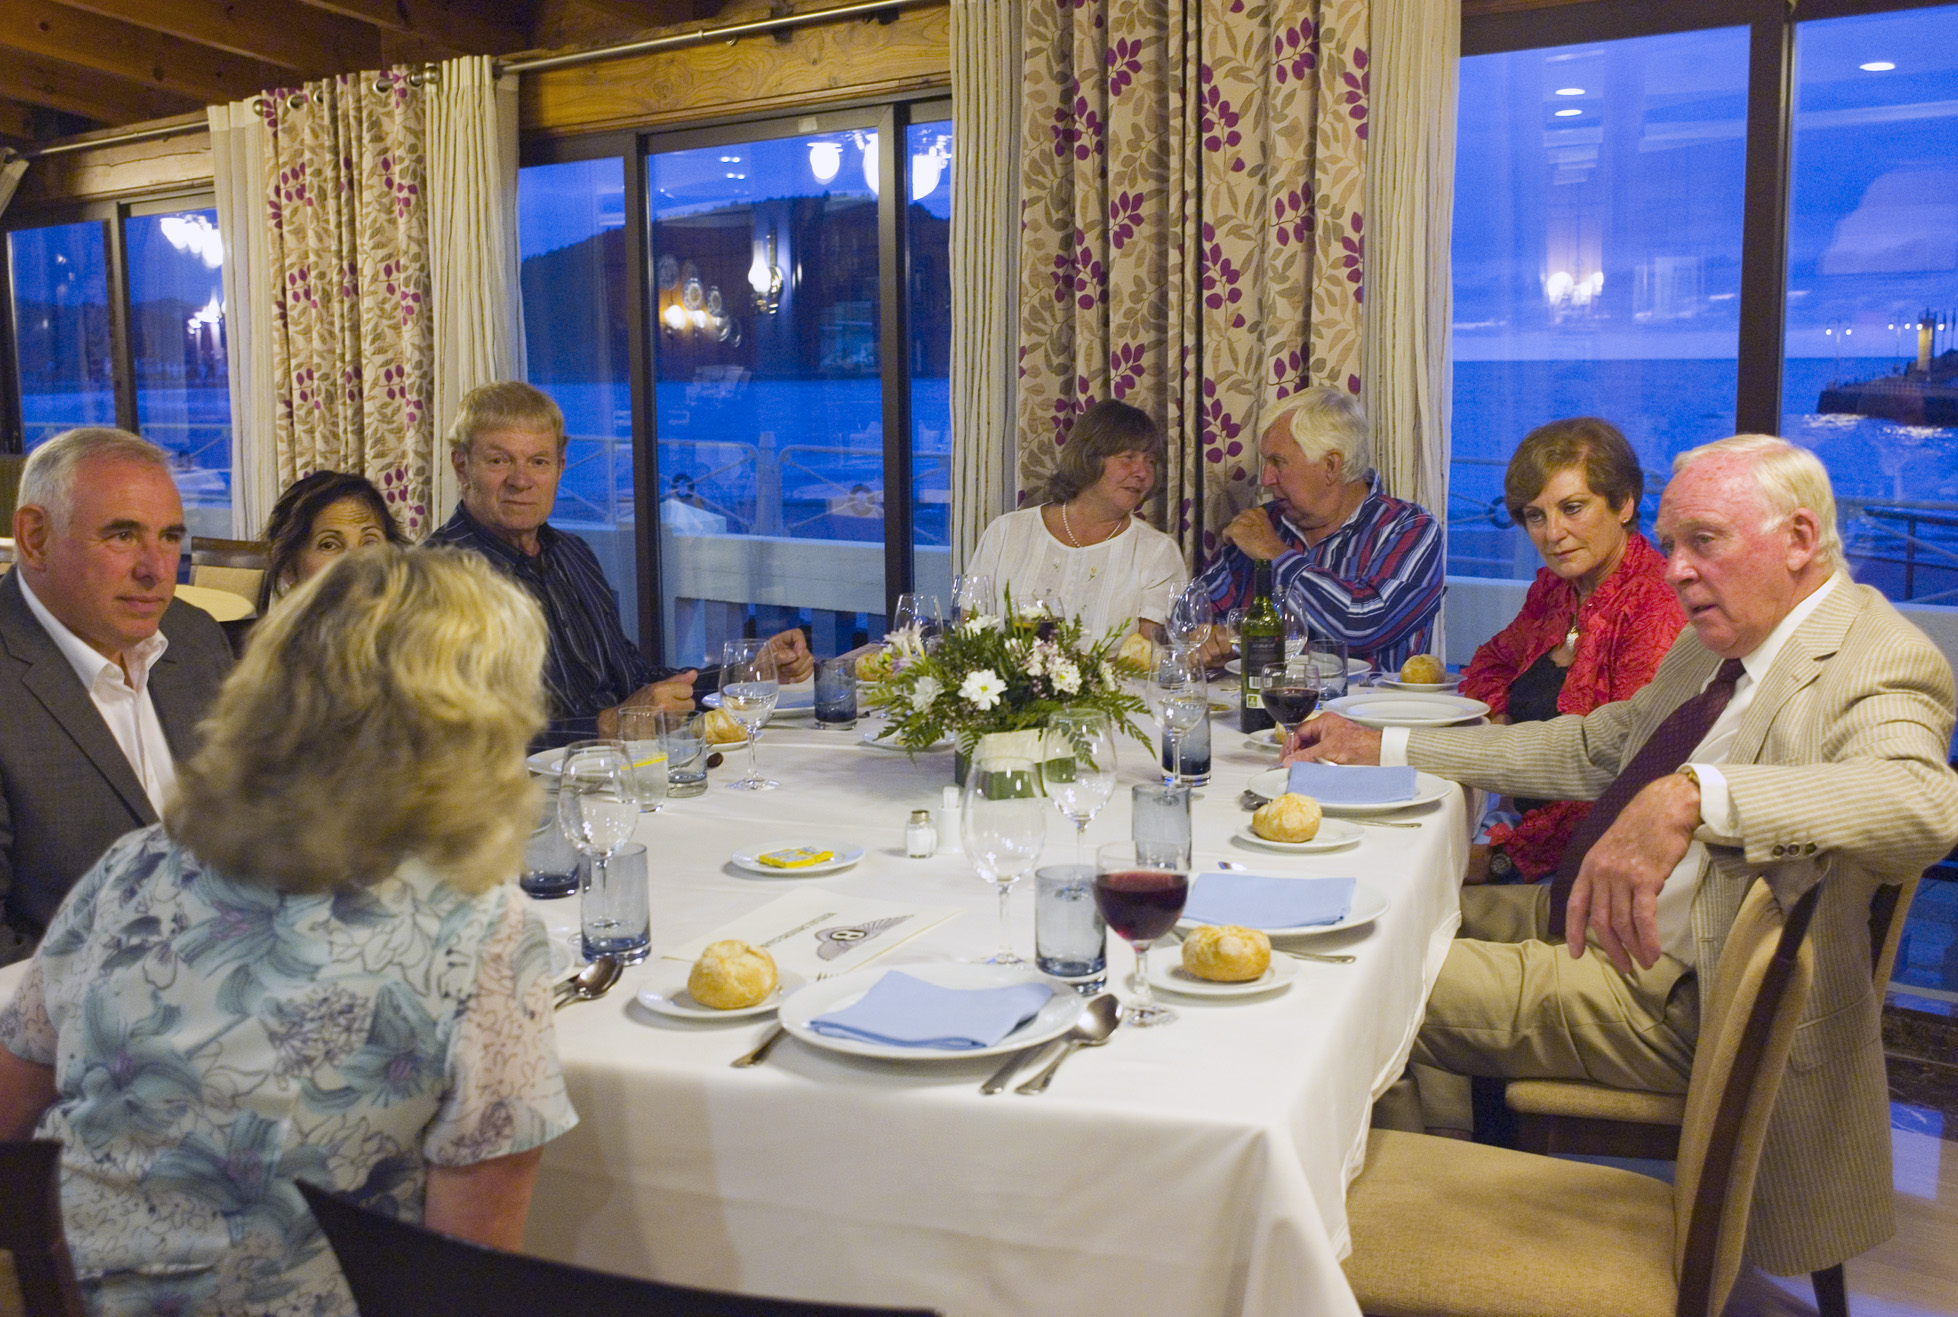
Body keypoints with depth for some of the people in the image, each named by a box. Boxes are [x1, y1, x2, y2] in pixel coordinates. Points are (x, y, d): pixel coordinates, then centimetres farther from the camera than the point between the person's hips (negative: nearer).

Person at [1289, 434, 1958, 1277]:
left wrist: (1692, 796, -53)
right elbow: (1588, 750, 17)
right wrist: (1384, 749, 14)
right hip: (1588, 914, 9)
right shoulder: (1717, 642, 9)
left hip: (1669, 992, -9)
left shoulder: (1879, 664, -19)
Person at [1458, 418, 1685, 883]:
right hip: (1526, 818, 7)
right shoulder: (1555, 588, 9)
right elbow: (1493, 662, 29)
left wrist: (1503, 856, -19)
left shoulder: (1658, 610, -17)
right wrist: (1499, 722, 6)